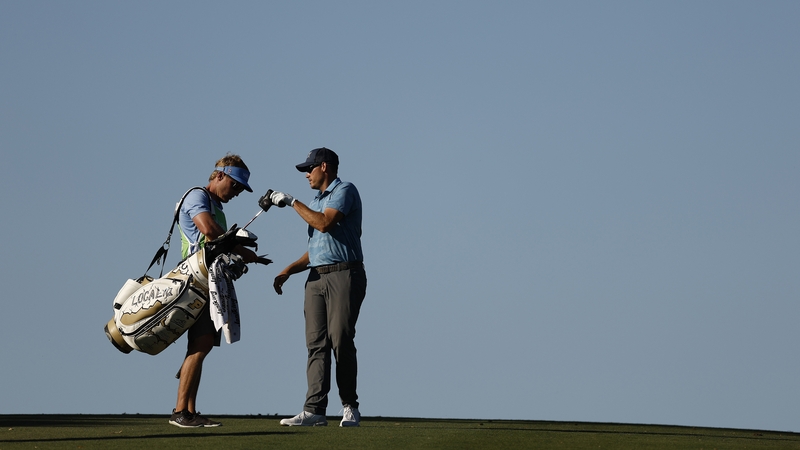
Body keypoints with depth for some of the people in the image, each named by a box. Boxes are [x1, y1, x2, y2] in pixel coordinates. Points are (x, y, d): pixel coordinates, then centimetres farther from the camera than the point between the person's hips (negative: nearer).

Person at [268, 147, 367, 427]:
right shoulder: (316, 202, 25)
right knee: (316, 343, -2)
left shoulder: (345, 191, -2)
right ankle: (314, 410, -8)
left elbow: (324, 223, -17)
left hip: (344, 275, -8)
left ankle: (350, 407, 0)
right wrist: (288, 271, 15)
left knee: (341, 340, -10)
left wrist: (292, 202, -9)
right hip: (316, 278, 8)